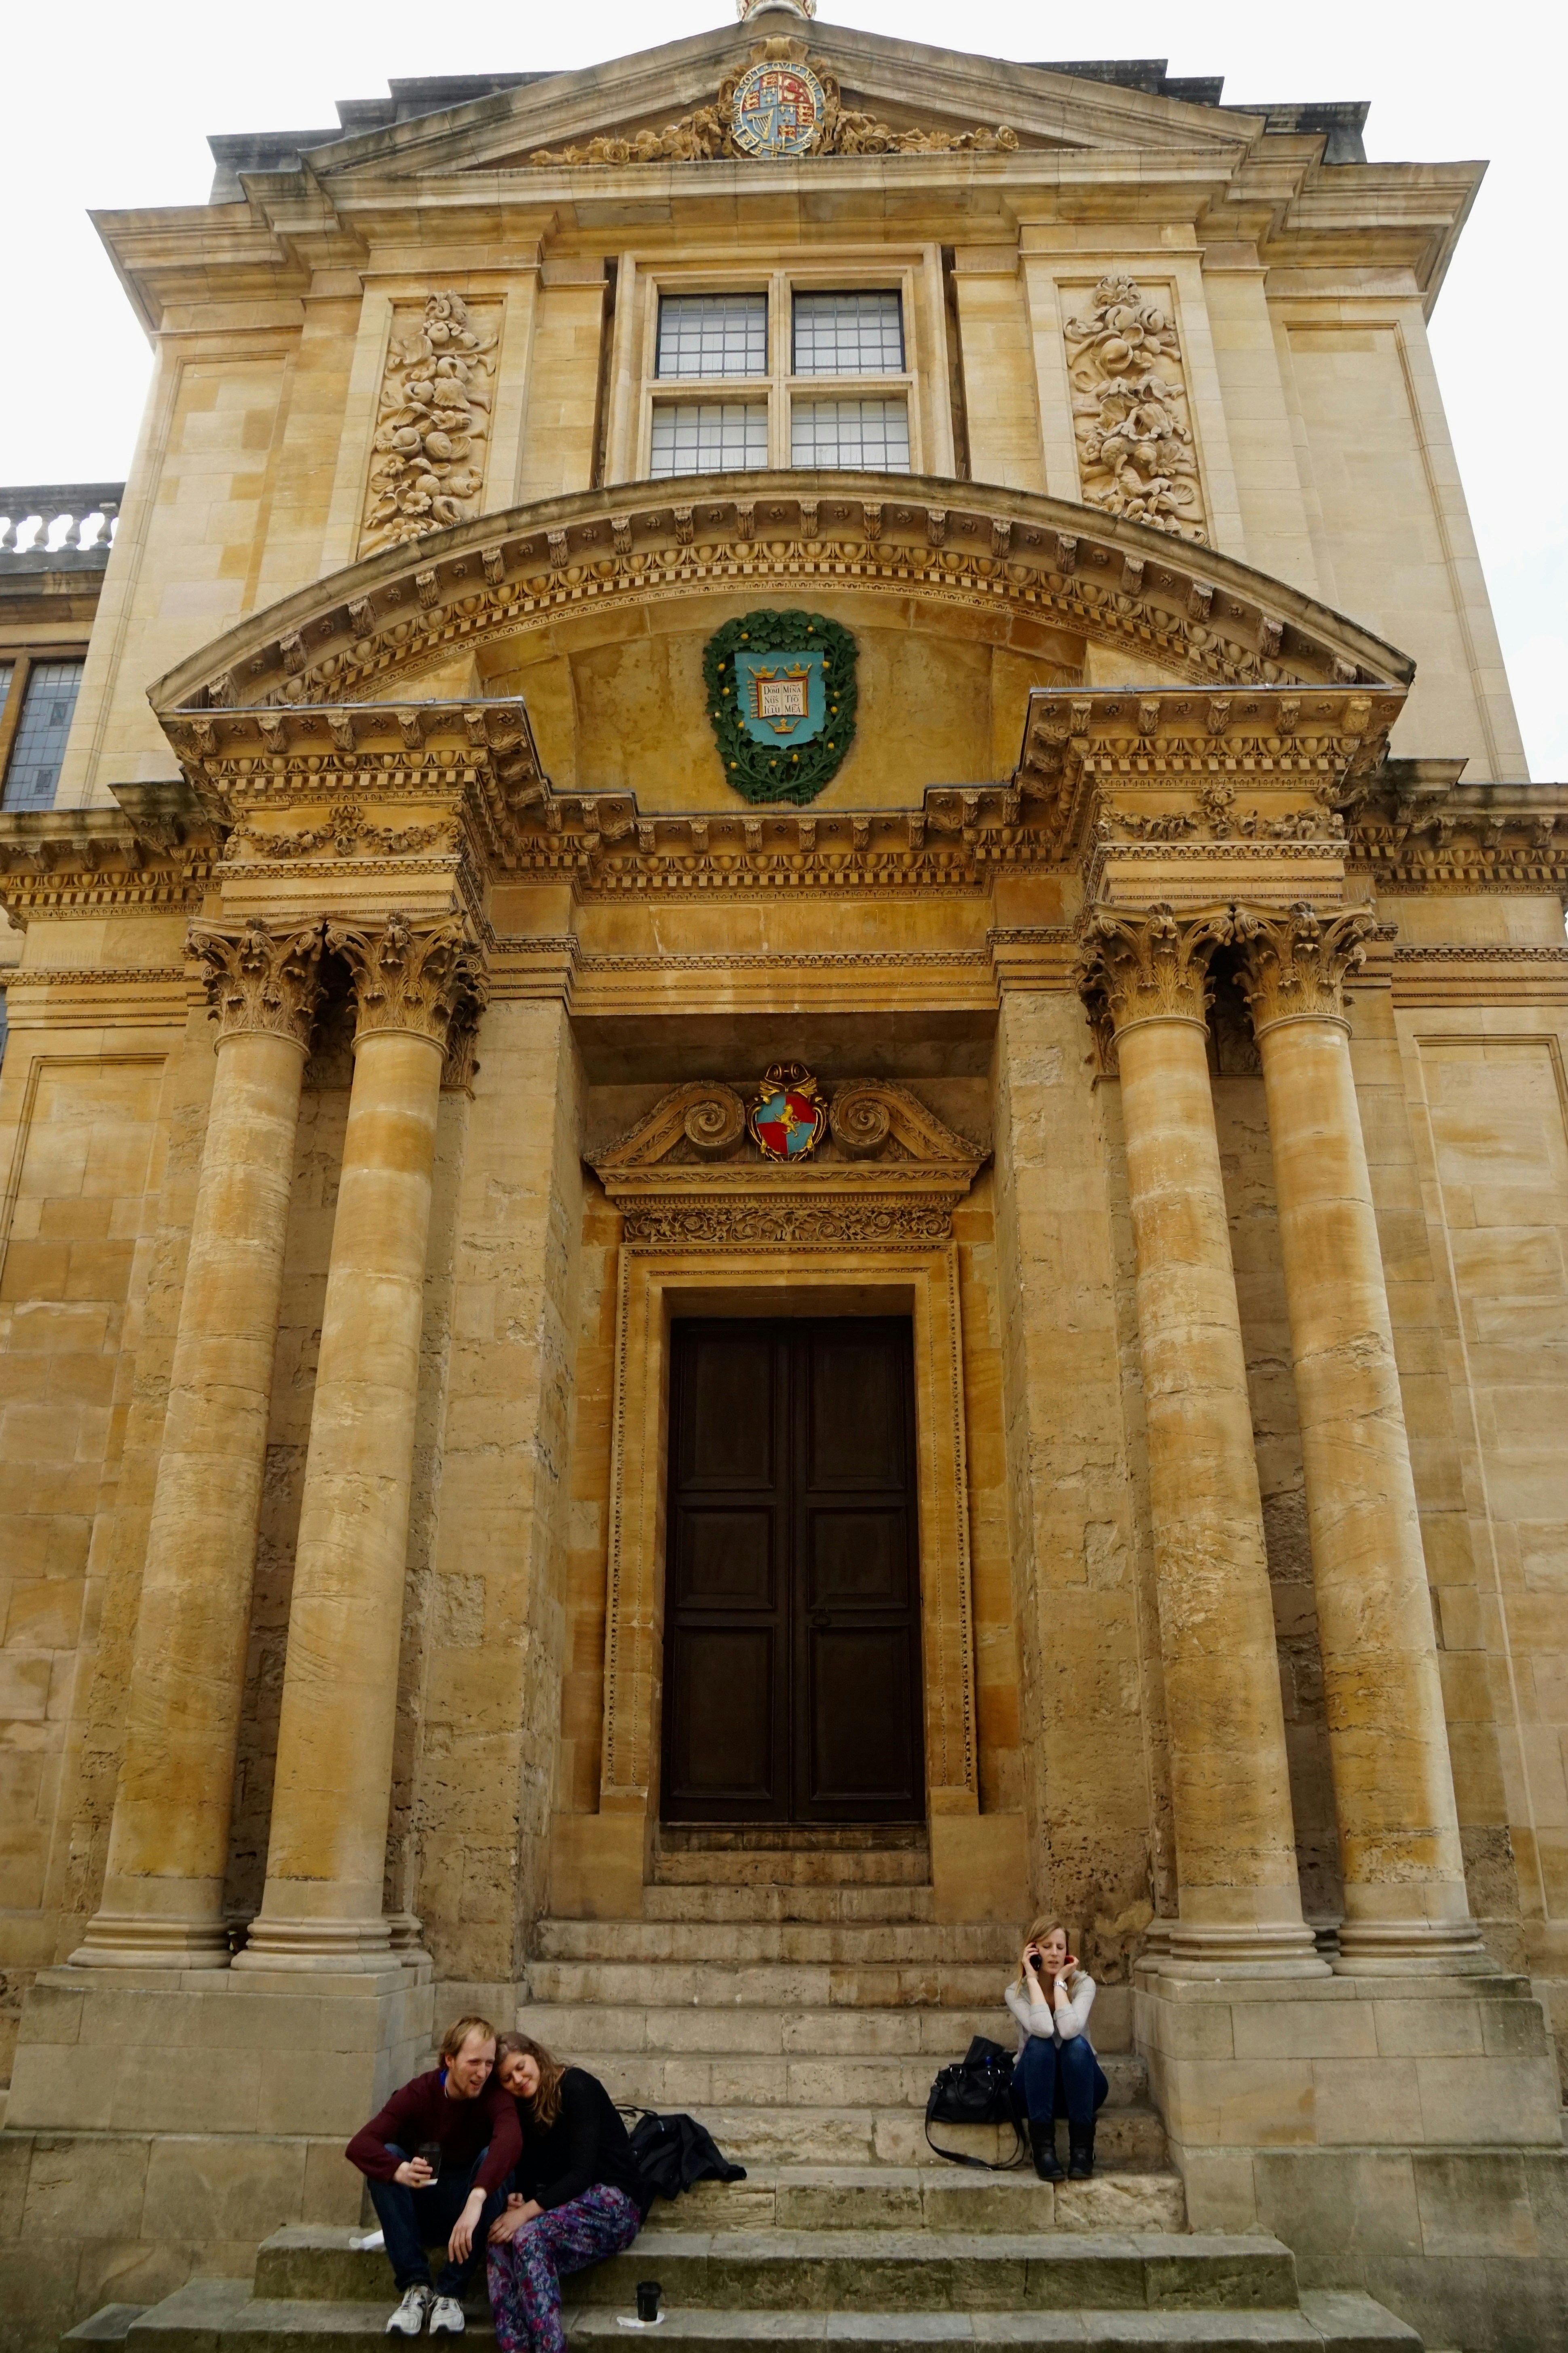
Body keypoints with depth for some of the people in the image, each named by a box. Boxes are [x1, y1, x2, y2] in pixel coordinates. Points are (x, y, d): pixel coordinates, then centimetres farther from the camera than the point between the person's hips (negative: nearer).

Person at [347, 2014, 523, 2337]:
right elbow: (359, 2145, -26)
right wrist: (398, 2170, -47)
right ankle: (415, 2286, -22)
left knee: (493, 2159, -30)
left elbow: (511, 2140, -39)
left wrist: (476, 2199, -56)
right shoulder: (418, 2094, -13)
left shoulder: (494, 2095, -17)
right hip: (422, 2211, 1)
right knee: (384, 2157, -24)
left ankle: (450, 2293, -23)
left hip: (470, 2212, -1)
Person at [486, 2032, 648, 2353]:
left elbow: (582, 2173, -16)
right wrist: (517, 2199, -11)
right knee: (500, 2241, -24)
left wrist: (527, 2212, -23)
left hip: (613, 2204, -6)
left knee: (529, 2236, -31)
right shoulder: (524, 2110, 13)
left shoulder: (577, 2088, -9)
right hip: (564, 2204, 6)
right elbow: (527, 2175, 11)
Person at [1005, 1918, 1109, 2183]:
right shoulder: (1017, 1991, -11)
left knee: (1076, 2044, -32)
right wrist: (1033, 1979, -25)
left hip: (1080, 2085, 0)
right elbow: (1043, 2029, -32)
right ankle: (1042, 2148, -28)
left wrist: (1060, 1981, -23)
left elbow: (1069, 2029, -31)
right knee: (1039, 2044, -32)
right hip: (1035, 2088, 0)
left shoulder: (1083, 1983, -11)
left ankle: (1082, 2148, -26)